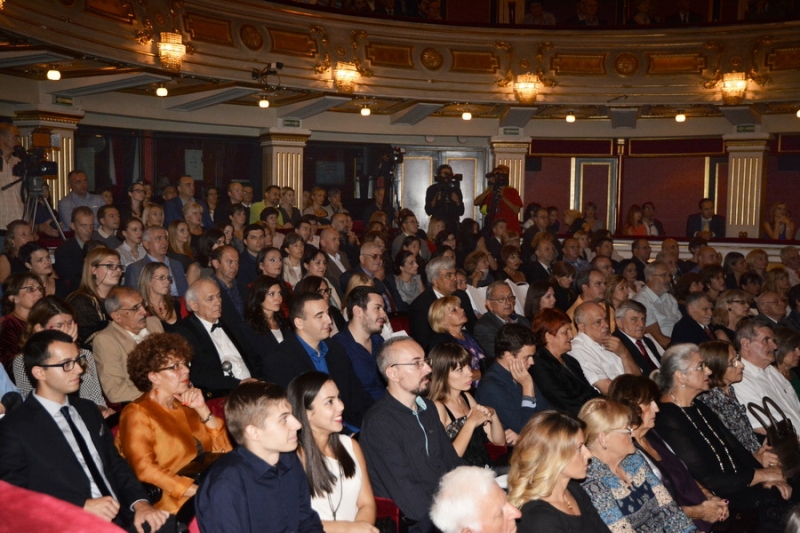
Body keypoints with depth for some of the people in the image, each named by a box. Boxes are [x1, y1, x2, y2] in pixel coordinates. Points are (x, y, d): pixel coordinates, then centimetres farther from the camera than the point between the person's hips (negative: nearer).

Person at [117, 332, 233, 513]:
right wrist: (198, 491, -22)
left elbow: (223, 449, 13)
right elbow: (145, 469, -15)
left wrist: (203, 410, 1)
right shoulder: (138, 414, -1)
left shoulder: (185, 406, 18)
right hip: (177, 503, -7)